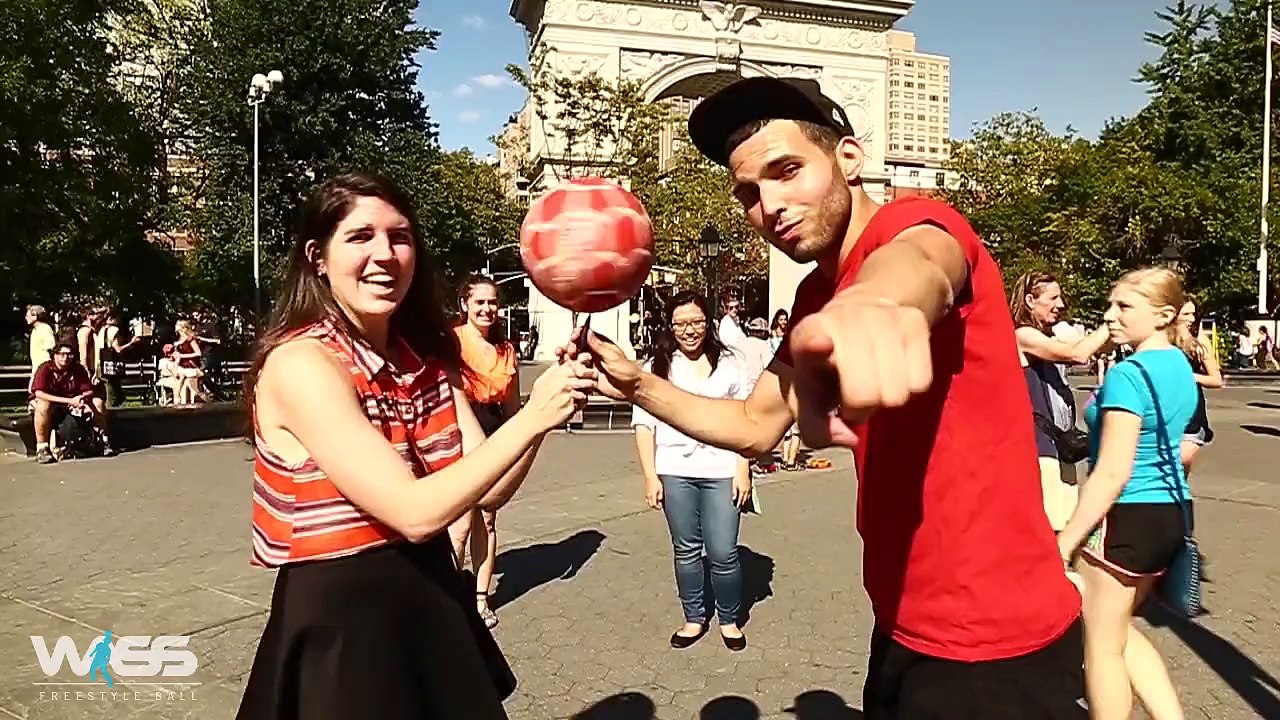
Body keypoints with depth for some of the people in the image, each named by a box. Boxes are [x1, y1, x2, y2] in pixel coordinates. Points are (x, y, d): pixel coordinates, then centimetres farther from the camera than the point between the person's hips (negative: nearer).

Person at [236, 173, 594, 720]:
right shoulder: (300, 362, -20)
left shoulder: (427, 359, 3)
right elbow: (415, 512, -25)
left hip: (433, 603, 7)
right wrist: (531, 419, -23)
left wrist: (542, 411, -17)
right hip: (339, 626, -7)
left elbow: (486, 488, -1)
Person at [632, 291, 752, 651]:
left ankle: (730, 619, 22)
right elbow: (644, 423, 2)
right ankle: (694, 618, 28)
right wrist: (650, 475, -4)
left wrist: (743, 470, -2)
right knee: (686, 550, 12)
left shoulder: (728, 364, 4)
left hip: (721, 471, -1)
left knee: (723, 553, 0)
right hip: (675, 472, 1)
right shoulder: (657, 367, 3)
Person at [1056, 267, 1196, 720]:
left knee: (1102, 645, 7)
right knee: (1120, 632, 23)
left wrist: (1064, 542, -20)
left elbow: (1112, 473, -23)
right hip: (1172, 513, 9)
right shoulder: (1181, 368, 8)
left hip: (1130, 516, -9)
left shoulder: (1128, 374, -20)